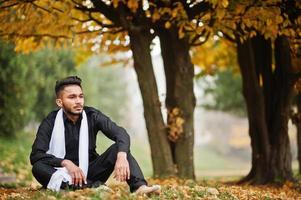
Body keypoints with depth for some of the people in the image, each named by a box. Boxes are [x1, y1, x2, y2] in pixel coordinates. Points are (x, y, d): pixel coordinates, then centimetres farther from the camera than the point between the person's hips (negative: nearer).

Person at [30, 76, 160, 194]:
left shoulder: (92, 116, -4)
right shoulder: (50, 122, -7)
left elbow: (121, 134, -17)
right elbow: (36, 155, -16)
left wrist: (122, 156, -39)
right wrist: (65, 163, -31)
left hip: (90, 172, 2)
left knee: (118, 148, -18)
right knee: (38, 168, -31)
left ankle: (139, 186, -40)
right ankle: (92, 187, -41)